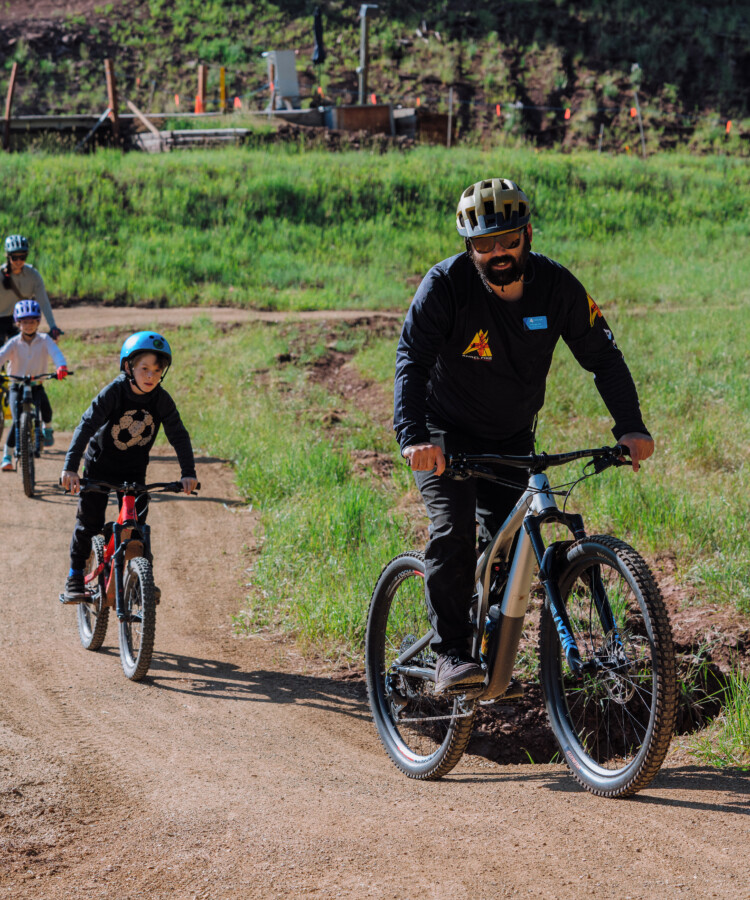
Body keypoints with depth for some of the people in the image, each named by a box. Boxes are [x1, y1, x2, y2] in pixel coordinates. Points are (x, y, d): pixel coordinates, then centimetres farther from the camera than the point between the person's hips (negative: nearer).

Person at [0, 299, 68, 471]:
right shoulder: (14, 343, -6)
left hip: (37, 386, 1)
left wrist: (62, 366, -43)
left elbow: (55, 352, -22)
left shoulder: (44, 340, -5)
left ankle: (47, 428, 7)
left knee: (45, 405, -29)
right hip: (17, 386, -1)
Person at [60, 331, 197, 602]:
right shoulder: (114, 393, -22)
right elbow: (86, 426, -27)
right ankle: (75, 577, 10)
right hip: (100, 465, -2)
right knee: (89, 521, -4)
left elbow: (179, 436, -11)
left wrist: (188, 473, -22)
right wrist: (70, 467, -37)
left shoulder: (162, 401, -14)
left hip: (134, 470, 2)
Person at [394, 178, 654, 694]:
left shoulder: (556, 286, -15)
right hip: (445, 436, -3)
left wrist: (631, 427, -25)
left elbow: (602, 356, -11)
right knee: (453, 530, -22)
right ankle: (452, 656, -17)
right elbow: (412, 361, -31)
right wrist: (413, 436, -47)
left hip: (511, 439, 3)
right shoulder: (446, 285, -24)